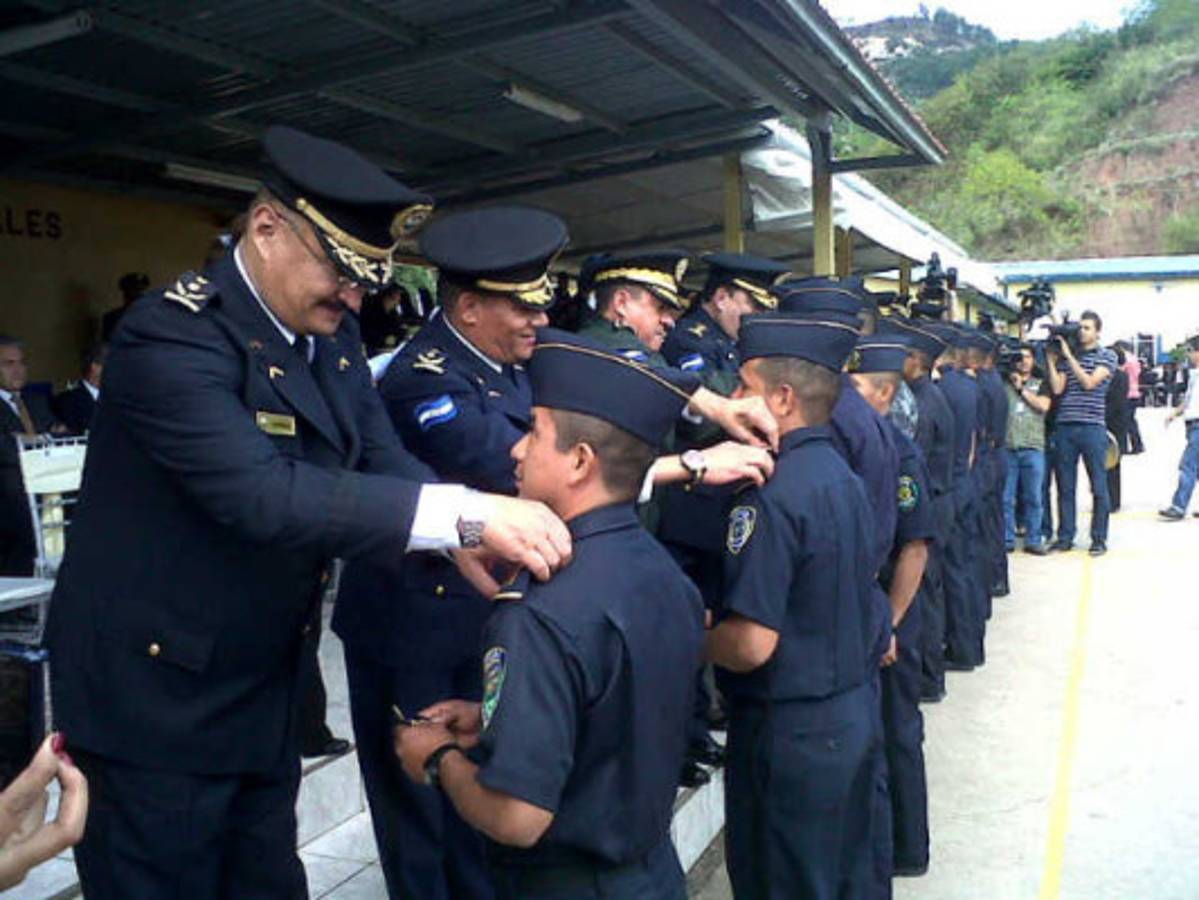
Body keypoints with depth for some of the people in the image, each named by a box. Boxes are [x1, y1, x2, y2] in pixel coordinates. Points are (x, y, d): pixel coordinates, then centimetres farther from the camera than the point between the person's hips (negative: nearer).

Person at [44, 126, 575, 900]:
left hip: (265, 690, 7)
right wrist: (466, 512, -38)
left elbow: (385, 460, -2)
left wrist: (460, 538, -22)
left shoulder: (332, 338, 3)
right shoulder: (173, 335, -23)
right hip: (154, 695, -7)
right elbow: (265, 495, -35)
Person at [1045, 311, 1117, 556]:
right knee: (1065, 486, 6)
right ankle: (1065, 537, 14)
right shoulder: (1065, 356, 14)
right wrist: (1050, 359, -2)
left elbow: (1089, 382, -10)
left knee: (1098, 486, 3)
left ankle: (1099, 538, 11)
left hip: (1092, 427, -3)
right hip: (1065, 427, 3)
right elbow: (1057, 388, 2)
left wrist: (1069, 356, -8)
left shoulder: (1107, 356, 5)